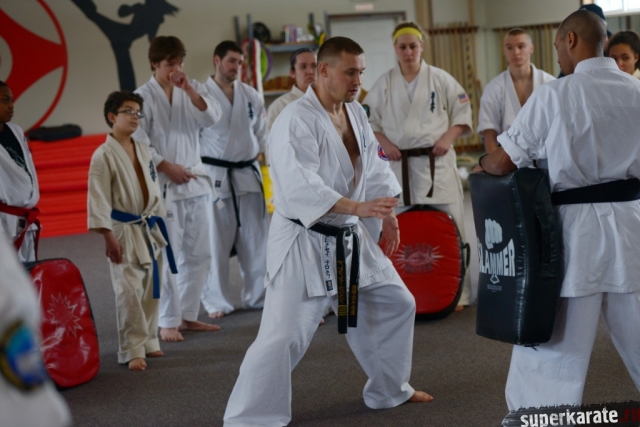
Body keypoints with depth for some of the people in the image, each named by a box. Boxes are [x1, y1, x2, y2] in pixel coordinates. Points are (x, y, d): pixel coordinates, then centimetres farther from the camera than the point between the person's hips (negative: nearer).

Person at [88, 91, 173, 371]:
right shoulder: (104, 155, -11)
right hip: (124, 232, -7)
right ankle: (132, 350, 0)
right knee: (129, 292, -10)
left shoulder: (143, 151, 9)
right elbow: (99, 200, -13)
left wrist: (159, 224, 16)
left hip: (149, 229, 7)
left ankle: (149, 341, 25)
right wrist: (109, 237, -16)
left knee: (151, 289, 11)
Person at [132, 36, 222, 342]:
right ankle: (168, 322, 5)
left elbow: (212, 117, -6)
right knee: (167, 256, -6)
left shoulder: (190, 89, 8)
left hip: (195, 181, 6)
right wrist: (167, 167, -14)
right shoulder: (144, 96, -7)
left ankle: (188, 315, 22)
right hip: (163, 185, -6)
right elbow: (138, 143, -11)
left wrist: (190, 90, -17)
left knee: (199, 253, 10)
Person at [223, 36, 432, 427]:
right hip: (304, 243, -9)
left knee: (396, 305, 19)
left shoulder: (356, 113, 7)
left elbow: (375, 166, 14)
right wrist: (359, 207, -40)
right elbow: (300, 187, -32)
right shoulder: (296, 120, -20)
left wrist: (387, 213, 0)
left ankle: (391, 389, 38)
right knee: (284, 335, -14)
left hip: (349, 238, 9)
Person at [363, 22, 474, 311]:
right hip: (399, 163, 2)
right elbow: (368, 118, 11)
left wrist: (448, 138, -8)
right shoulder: (385, 83, 6)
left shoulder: (440, 79, 2)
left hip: (437, 162, -1)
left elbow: (463, 112, 6)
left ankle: (456, 292, 6)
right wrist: (384, 143, -4)